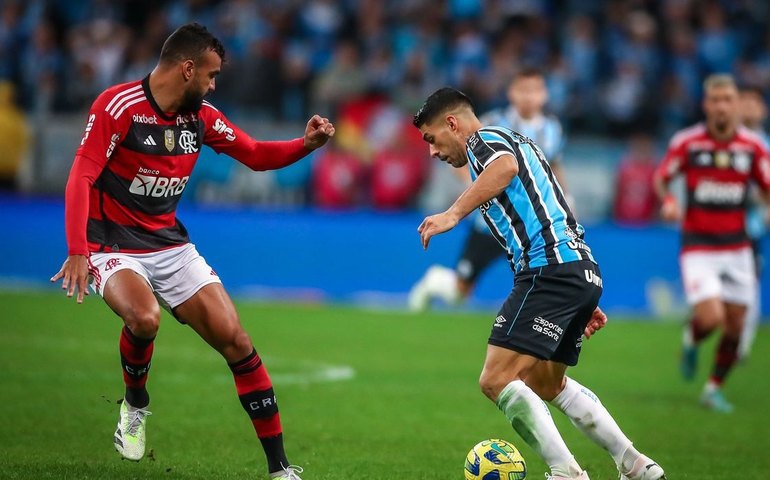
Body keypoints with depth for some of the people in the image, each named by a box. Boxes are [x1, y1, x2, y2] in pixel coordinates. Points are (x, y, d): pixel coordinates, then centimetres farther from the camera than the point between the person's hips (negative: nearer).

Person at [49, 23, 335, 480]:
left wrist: (306, 144, -5)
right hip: (113, 245, -5)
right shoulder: (117, 105, -17)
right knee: (144, 317, -36)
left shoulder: (202, 116, 2)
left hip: (171, 245, 6)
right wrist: (77, 252, -32)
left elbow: (255, 155, 13)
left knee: (235, 339, -5)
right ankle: (135, 404, -2)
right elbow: (82, 178, -21)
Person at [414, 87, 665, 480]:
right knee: (546, 384, 24)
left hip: (549, 270, -10)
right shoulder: (518, 143, 30)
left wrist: (452, 214, -33)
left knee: (496, 381, -14)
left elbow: (506, 166, -25)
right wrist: (583, 302, 33)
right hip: (584, 270, 10)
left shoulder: (483, 139, 1)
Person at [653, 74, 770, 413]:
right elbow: (661, 178, 6)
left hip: (736, 246, 3)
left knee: (735, 326, 4)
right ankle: (691, 338, 18)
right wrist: (667, 200, -15)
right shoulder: (686, 142, -6)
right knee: (710, 318, -19)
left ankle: (714, 390, 24)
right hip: (698, 244, -3)